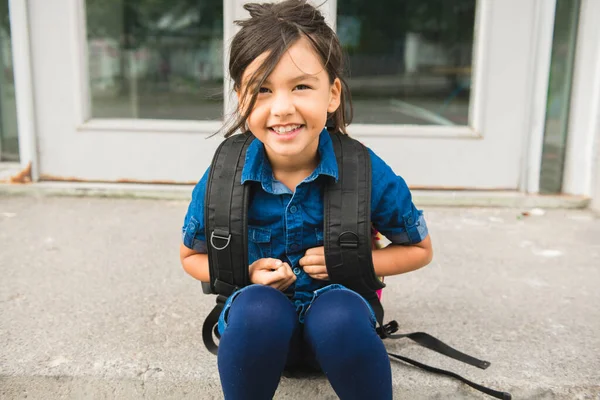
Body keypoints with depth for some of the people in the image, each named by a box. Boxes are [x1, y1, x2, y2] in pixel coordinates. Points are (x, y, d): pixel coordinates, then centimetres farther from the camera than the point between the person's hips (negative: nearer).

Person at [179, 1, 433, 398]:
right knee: (258, 306, -35)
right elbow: (192, 256, 5)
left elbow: (419, 250, 1)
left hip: (338, 320, 0)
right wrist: (247, 275, -15)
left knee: (338, 314, -36)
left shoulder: (367, 172, -15)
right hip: (257, 325, 1)